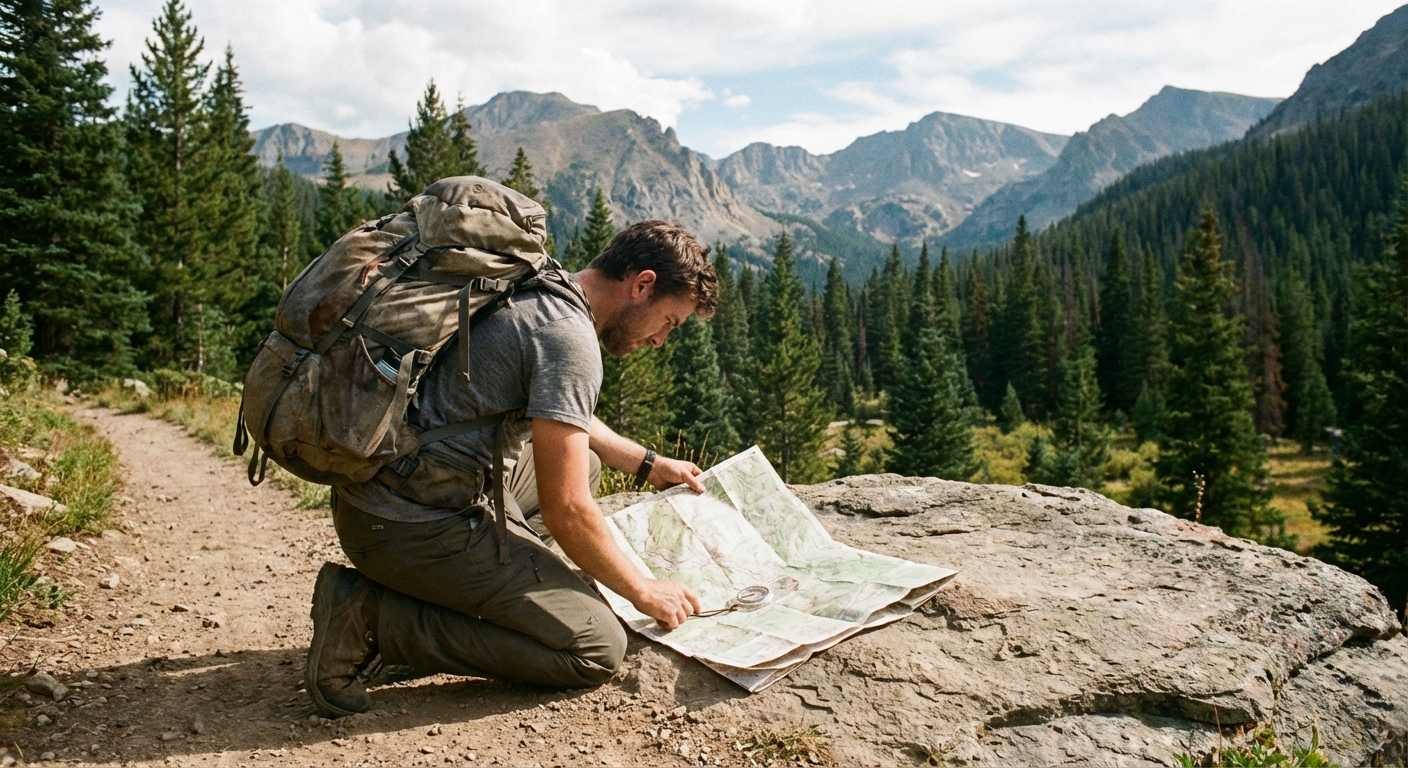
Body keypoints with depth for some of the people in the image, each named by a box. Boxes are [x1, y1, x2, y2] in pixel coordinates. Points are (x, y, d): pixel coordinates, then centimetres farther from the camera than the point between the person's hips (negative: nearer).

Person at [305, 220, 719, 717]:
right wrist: (643, 591, -3)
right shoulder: (570, 339, -18)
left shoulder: (539, 294, 12)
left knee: (581, 462, 25)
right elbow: (565, 513, -18)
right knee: (598, 651, -7)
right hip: (416, 527, -10)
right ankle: (376, 620, -7)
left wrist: (648, 464, 29)